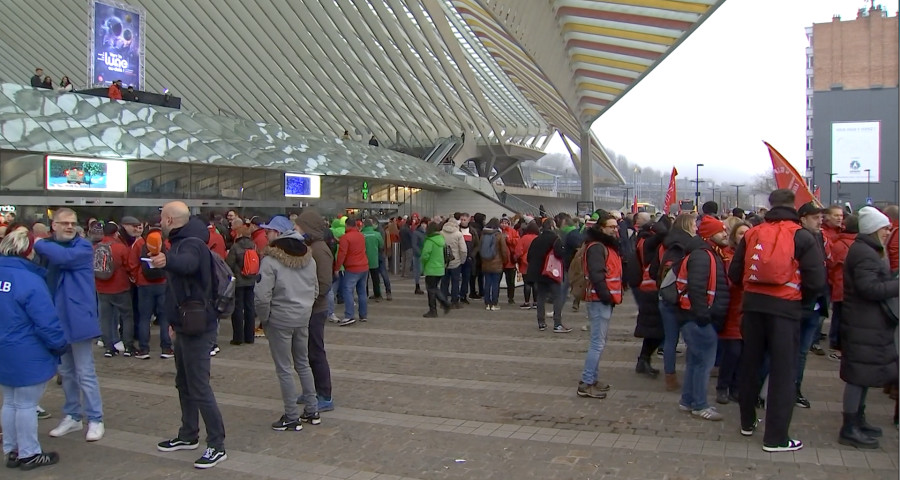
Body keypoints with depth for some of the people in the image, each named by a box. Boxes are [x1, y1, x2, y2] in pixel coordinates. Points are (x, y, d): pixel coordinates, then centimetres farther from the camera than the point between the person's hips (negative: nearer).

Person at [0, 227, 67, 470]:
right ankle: (29, 454, 17)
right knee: (27, 404, 5)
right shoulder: (30, 280, -22)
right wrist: (60, 345, -6)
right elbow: (47, 322, -21)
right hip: (27, 355, -7)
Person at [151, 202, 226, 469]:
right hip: (186, 325, 11)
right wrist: (176, 320, 29)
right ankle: (188, 435, 33)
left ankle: (217, 446, 2)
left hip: (197, 326, -11)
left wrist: (167, 260, -66)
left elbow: (187, 263, -43)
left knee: (199, 387, -6)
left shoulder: (191, 243, -19)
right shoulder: (182, 242, 14)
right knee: (184, 384, 19)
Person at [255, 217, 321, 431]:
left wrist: (263, 318, -6)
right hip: (303, 319, 7)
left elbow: (262, 296, -21)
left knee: (284, 369, 4)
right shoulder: (308, 257, 4)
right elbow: (315, 290, 8)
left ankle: (292, 417, 11)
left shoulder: (271, 261, -17)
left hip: (279, 320, -7)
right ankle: (312, 411, 25)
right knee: (303, 364, 19)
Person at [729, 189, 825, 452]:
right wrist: (802, 298, 8)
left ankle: (747, 422, 29)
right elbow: (816, 280, -11)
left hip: (753, 304, 4)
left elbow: (734, 273, 5)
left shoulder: (752, 234, 3)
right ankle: (776, 436, 7)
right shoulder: (802, 237, -6)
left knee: (750, 364, 16)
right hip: (785, 307, -3)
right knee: (783, 371, 4)